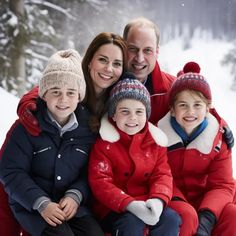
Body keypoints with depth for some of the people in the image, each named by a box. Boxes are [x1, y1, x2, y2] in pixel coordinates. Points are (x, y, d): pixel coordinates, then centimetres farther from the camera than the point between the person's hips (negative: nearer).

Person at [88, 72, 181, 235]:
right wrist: (130, 204, -28)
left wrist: (158, 199, -22)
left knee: (171, 219, -22)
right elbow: (99, 182, -14)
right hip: (114, 208, -4)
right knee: (132, 223, -33)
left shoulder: (155, 140, 7)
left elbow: (162, 175, 3)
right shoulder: (104, 142, -7)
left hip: (148, 206, 4)